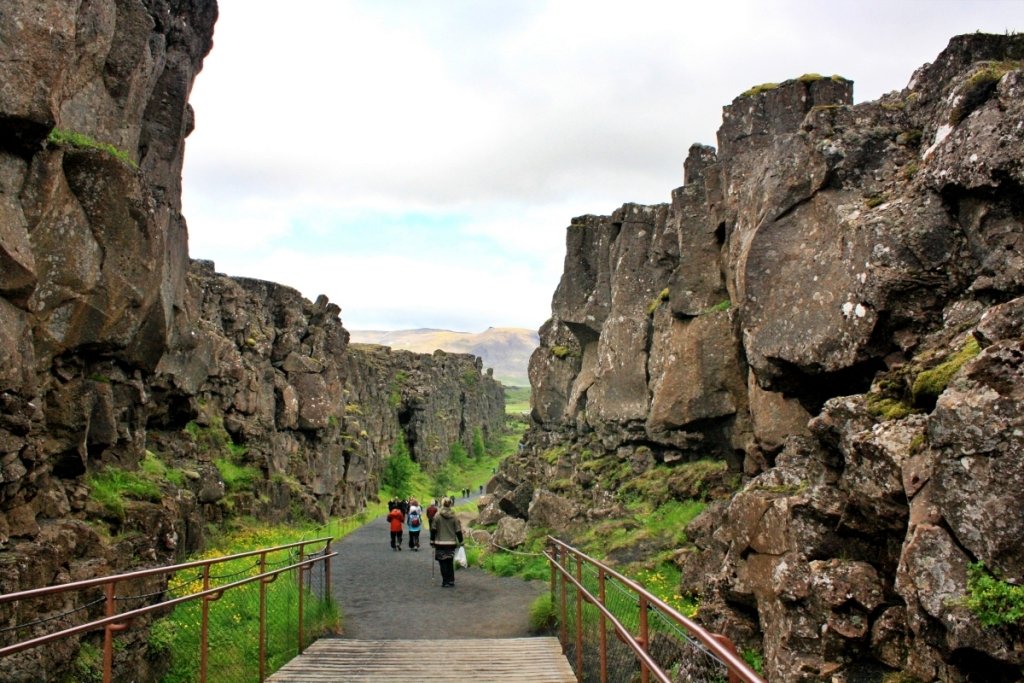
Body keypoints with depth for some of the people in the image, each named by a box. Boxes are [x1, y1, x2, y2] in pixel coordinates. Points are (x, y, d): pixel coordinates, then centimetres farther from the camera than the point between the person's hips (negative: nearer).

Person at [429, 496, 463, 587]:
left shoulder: (437, 515, -7)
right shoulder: (454, 516, -1)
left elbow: (433, 529, -4)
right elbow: (458, 530, 2)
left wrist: (432, 541, 6)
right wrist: (460, 541, 12)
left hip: (440, 543, -3)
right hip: (451, 543, 3)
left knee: (443, 563, 4)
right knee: (450, 563, 15)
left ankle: (445, 582, 3)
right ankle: (451, 581, 17)